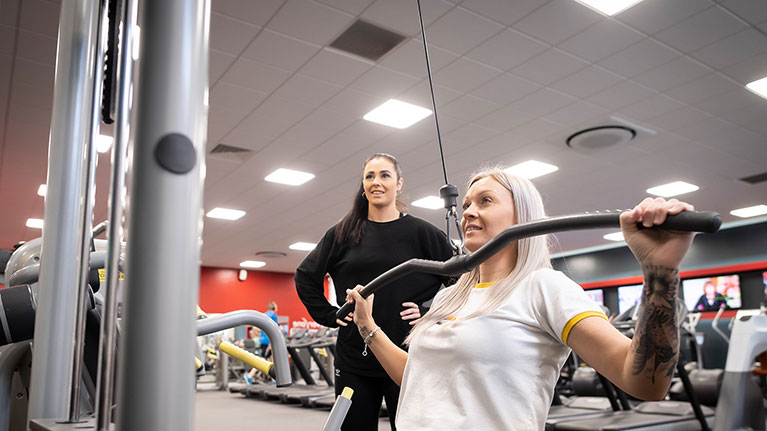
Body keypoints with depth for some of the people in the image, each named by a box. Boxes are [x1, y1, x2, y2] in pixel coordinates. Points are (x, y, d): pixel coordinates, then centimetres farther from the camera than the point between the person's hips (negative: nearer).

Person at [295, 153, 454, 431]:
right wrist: (329, 315, 5)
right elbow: (306, 277, 14)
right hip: (354, 358, 3)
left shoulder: (420, 233, -1)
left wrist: (430, 313, -7)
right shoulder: (343, 233, 6)